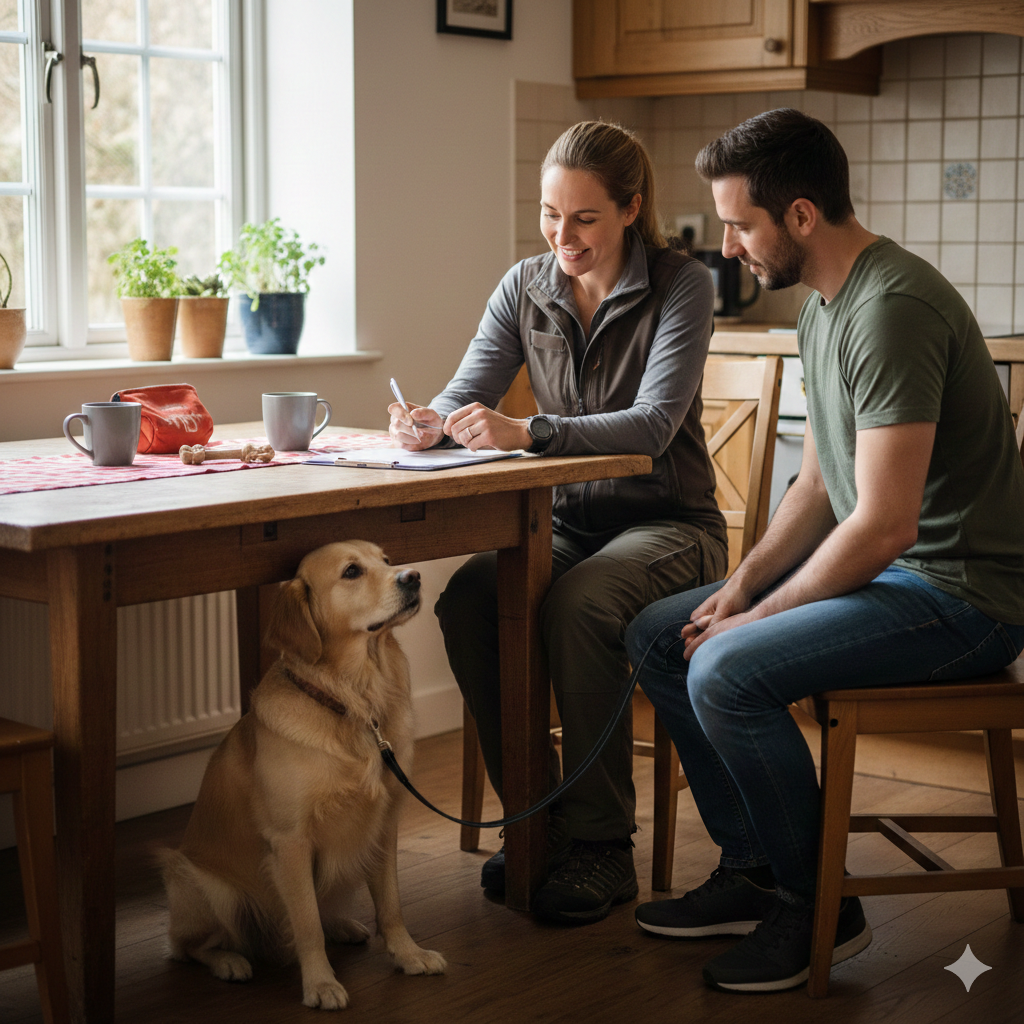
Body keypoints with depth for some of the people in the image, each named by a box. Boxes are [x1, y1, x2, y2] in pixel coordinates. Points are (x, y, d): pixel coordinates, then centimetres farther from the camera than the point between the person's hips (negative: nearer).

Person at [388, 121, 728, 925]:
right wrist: (430, 423, -24)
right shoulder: (526, 287, 6)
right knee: (467, 599, -25)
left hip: (667, 522, -4)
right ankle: (537, 820, -10)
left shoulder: (681, 286, -9)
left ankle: (601, 848, -21)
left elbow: (653, 424, -22)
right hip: (567, 521, 5)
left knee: (579, 606, -35)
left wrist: (527, 431, -36)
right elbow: (467, 393, 2)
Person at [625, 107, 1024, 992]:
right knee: (658, 637, 7)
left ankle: (817, 907, -6)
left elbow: (885, 526, -26)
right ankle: (753, 869, 13)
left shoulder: (893, 311, -23)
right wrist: (742, 585, 2)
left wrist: (760, 617, -16)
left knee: (727, 673, -26)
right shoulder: (822, 305, 10)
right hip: (882, 565, 10)